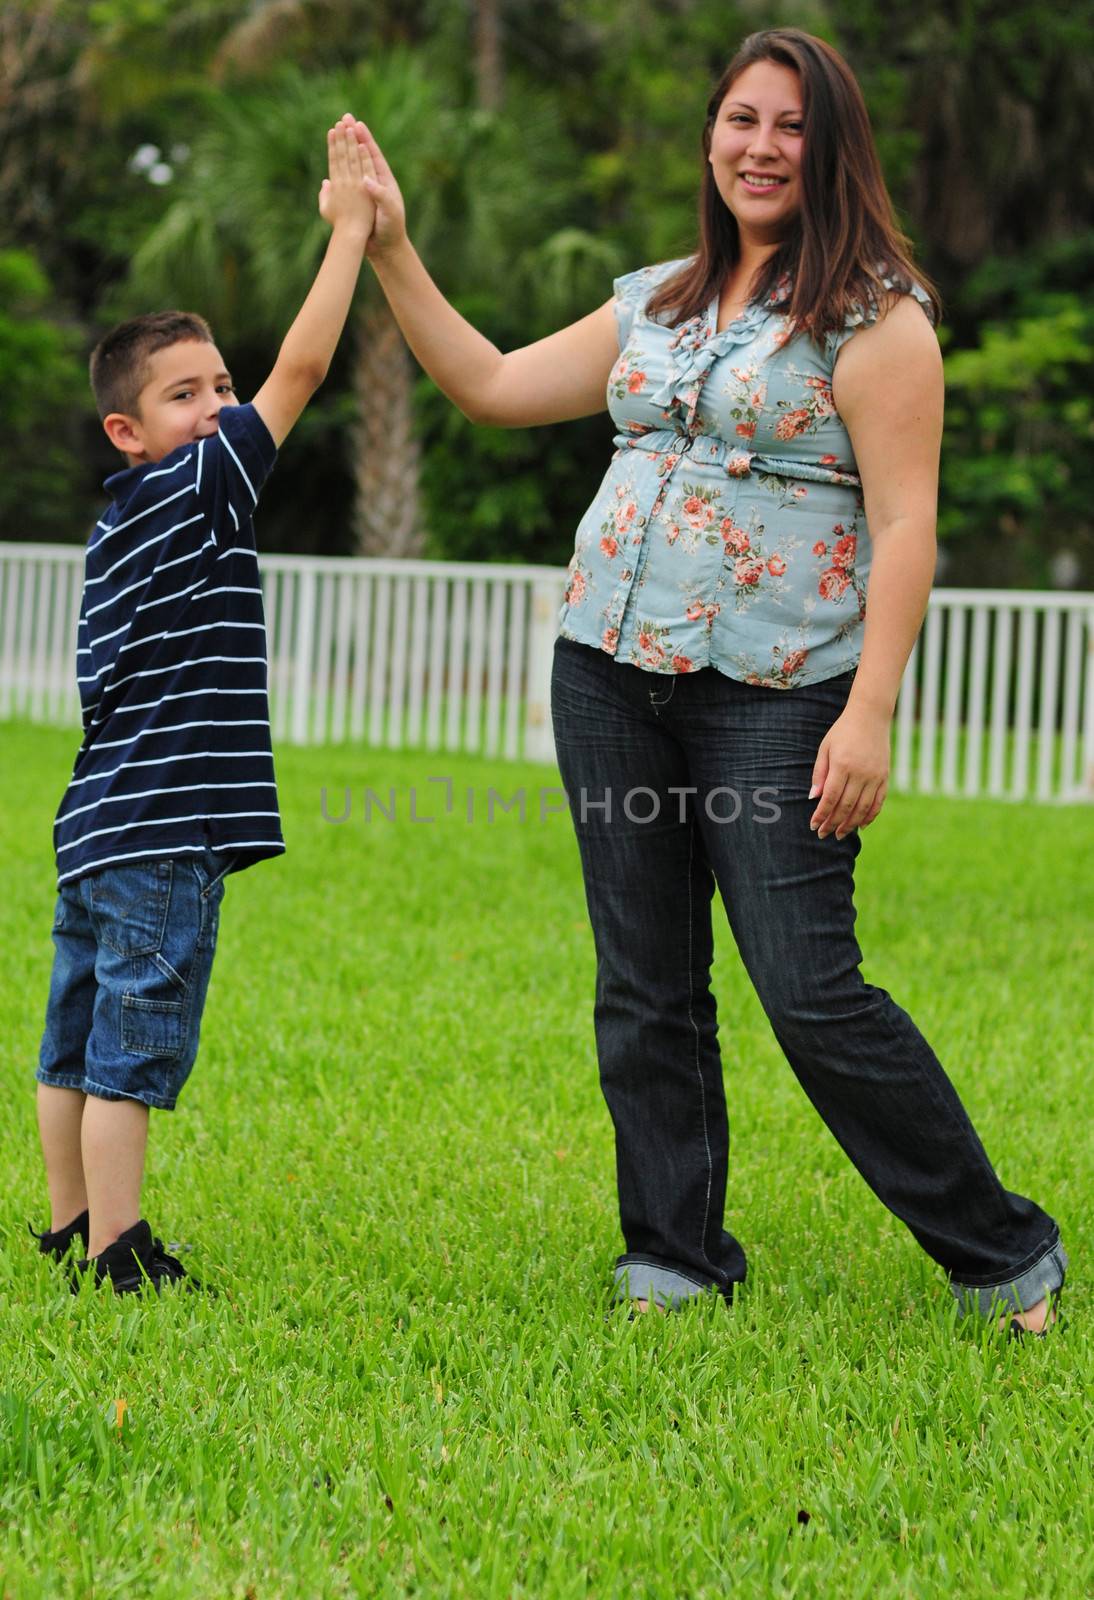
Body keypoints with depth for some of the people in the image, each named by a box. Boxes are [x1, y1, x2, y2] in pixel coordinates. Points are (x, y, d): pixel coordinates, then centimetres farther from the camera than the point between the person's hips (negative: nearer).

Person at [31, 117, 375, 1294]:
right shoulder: (192, 493, -11)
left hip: (100, 830, 9)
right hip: (159, 837, -9)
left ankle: (70, 1227, 25)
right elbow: (300, 370, -13)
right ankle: (114, 1254, -1)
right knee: (131, 1050, -5)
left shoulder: (123, 524, 13)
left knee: (78, 1042, 15)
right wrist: (349, 228, -9)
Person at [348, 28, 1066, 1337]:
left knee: (811, 993, -9)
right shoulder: (655, 304, 15)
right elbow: (490, 387, 21)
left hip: (774, 693, -6)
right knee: (644, 993, 7)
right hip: (611, 673, 6)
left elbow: (905, 520, -10)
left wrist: (872, 711, -18)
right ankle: (674, 1266, 19)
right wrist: (388, 251, 15)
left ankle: (1005, 1257, 5)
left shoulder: (872, 314, -4)